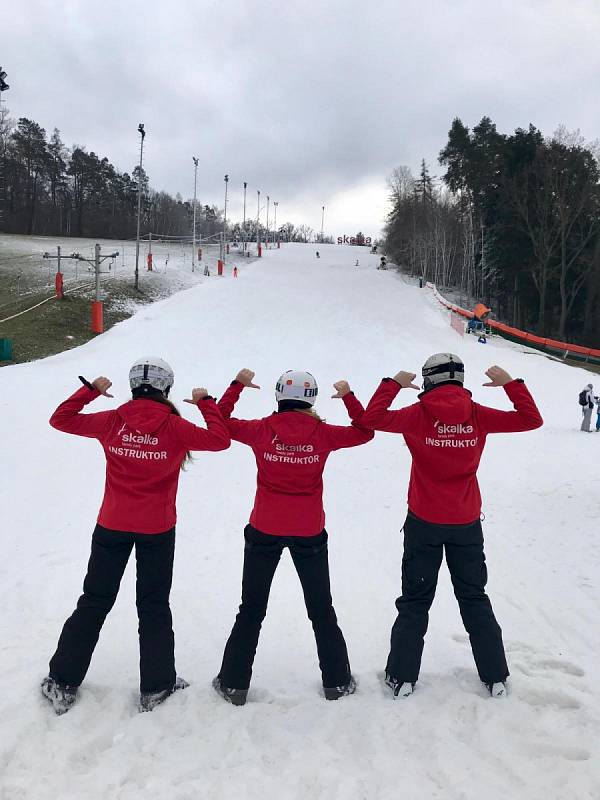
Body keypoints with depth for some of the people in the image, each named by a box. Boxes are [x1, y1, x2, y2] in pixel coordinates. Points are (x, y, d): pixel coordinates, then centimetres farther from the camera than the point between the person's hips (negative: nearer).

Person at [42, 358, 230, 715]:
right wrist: (206, 402, 1)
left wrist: (91, 389, 12)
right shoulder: (174, 427, -13)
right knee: (154, 606, 12)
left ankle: (63, 684, 22)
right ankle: (156, 687, 21)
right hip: (158, 529, -2)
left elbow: (61, 418, 3)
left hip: (112, 525, 2)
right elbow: (221, 439, -9)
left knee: (94, 602, 14)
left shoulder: (112, 421, -6)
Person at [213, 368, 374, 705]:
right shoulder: (322, 434, -8)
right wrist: (348, 395, 9)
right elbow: (365, 431, 7)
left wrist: (238, 385, 9)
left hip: (264, 531, 0)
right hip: (310, 534, 0)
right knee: (322, 610, 17)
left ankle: (234, 683, 22)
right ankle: (337, 681, 27)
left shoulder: (261, 431, -9)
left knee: (251, 610, 15)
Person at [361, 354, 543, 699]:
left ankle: (402, 677, 15)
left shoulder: (419, 415, -12)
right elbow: (532, 419, 0)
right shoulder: (478, 415, -6)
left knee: (415, 600, 11)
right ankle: (496, 677, 24)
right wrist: (510, 383, 5)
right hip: (467, 524, 2)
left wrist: (394, 383, -4)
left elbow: (371, 418, -12)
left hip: (424, 522, -2)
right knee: (475, 599, 17)